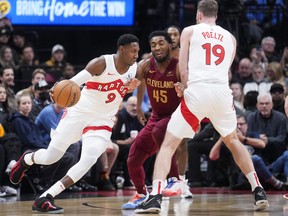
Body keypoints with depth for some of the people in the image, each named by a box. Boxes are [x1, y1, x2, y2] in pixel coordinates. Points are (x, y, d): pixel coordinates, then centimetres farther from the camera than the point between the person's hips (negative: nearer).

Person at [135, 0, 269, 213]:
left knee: (169, 144, 4)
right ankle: (259, 192, 22)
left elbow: (183, 68, 5)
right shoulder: (230, 37, 22)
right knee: (233, 141, 27)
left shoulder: (190, 31, 13)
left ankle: (155, 197, -13)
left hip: (197, 92, -3)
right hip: (223, 92, 3)